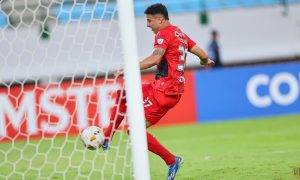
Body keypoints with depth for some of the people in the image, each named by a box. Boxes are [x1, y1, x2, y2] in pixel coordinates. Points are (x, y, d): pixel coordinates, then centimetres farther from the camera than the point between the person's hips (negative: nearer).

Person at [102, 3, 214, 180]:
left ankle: (172, 160, -6)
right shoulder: (180, 33, 17)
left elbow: (155, 58, -27)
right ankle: (107, 138, 13)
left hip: (164, 91, -10)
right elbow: (204, 55, 20)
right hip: (175, 89, 10)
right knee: (123, 93, 17)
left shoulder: (164, 34, -10)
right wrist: (206, 62, 43)